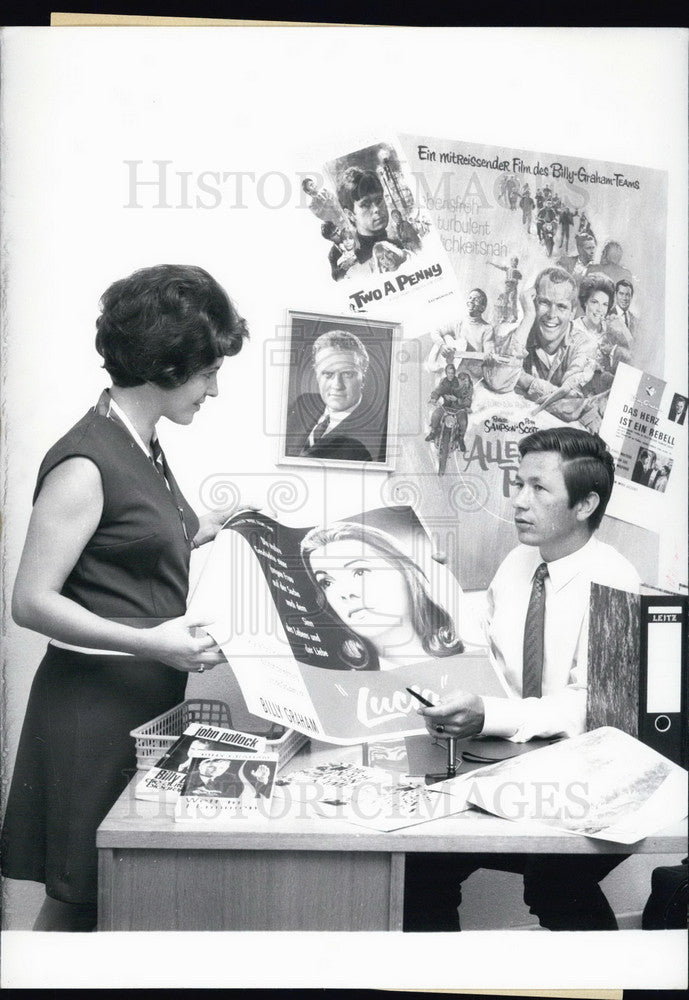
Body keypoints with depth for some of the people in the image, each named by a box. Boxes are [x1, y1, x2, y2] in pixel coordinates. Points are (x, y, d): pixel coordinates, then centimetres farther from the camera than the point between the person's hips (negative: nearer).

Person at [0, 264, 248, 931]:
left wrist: (198, 533, 7)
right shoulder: (85, 462, -17)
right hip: (96, 707, -8)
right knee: (78, 901, 5)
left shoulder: (145, 448, 10)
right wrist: (150, 642, -25)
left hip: (150, 700, 8)